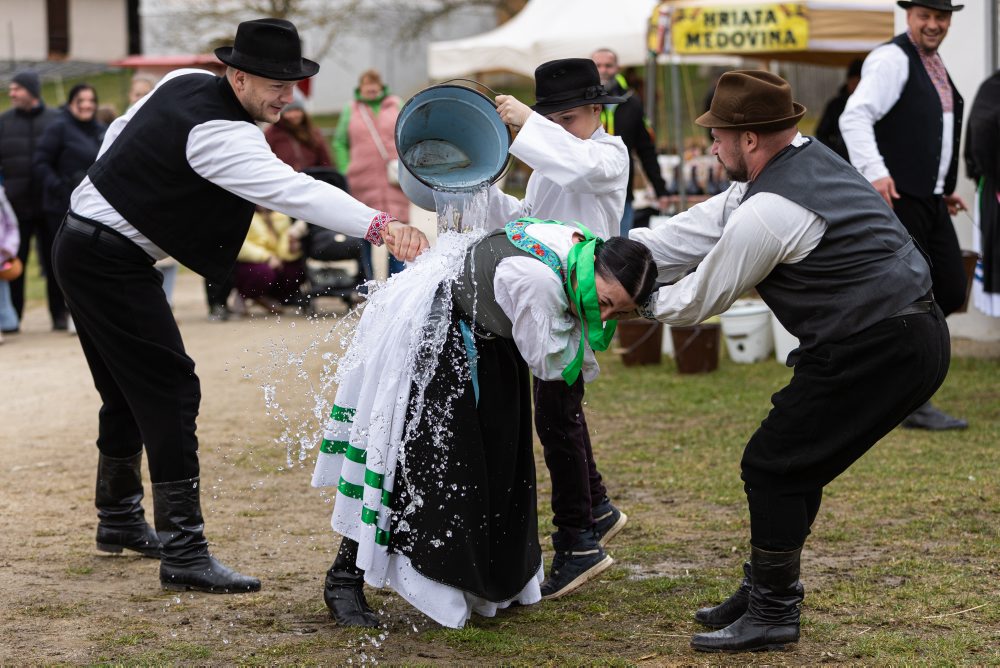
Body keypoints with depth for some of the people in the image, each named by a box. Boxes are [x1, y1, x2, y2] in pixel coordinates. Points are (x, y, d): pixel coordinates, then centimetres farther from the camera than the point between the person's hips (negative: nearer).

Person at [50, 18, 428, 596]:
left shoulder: (185, 83, 4)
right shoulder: (219, 133, -25)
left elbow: (119, 134, 16)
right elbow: (292, 190, -38)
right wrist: (379, 225, -47)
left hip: (85, 243, 10)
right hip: (111, 261, -10)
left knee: (128, 391, 20)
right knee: (169, 390, -12)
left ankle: (120, 520, 35)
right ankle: (184, 554, -13)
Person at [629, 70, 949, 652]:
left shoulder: (767, 212, -20)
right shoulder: (808, 161, 10)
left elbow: (701, 299, -6)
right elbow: (696, 233, 15)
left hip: (874, 353, -10)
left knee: (773, 466, 0)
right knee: (798, 465, 17)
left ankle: (772, 614, 9)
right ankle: (766, 593, 29)